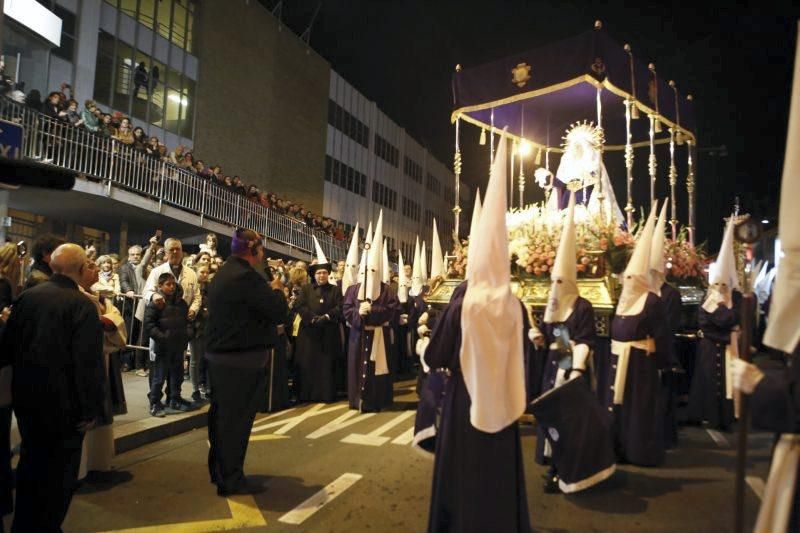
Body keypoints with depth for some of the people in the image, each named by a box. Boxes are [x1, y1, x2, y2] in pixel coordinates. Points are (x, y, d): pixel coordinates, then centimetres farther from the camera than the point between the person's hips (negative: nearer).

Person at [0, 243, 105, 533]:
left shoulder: (26, 296, -1)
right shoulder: (82, 305, -19)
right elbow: (89, 364, -22)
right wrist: (90, 408, -14)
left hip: (26, 398, 7)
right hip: (63, 402, -6)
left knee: (31, 462, 23)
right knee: (60, 469, 10)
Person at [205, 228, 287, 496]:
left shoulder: (223, 273, 12)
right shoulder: (246, 276, -20)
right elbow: (279, 312, -19)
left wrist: (268, 291, 10)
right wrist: (276, 290, -2)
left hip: (220, 353, 10)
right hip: (242, 358, -10)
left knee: (222, 414, 18)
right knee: (236, 418, 0)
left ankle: (218, 469, 32)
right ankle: (230, 479, 11)